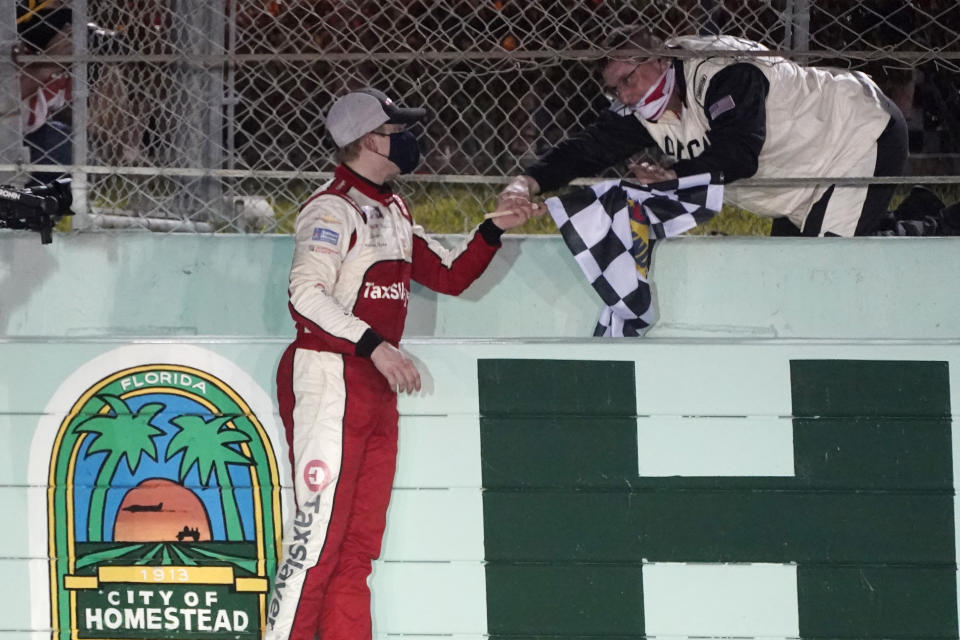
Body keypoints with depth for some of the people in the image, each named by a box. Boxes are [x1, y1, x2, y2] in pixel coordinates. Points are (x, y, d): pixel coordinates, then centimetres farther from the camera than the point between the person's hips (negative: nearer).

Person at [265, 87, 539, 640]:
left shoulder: (394, 213, 19)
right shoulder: (333, 208, -10)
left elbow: (448, 276, 25)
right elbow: (307, 293, -21)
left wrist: (494, 231, 11)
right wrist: (375, 345, -27)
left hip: (377, 388, 9)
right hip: (329, 379, -9)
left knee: (361, 539, 6)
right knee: (320, 527, -14)